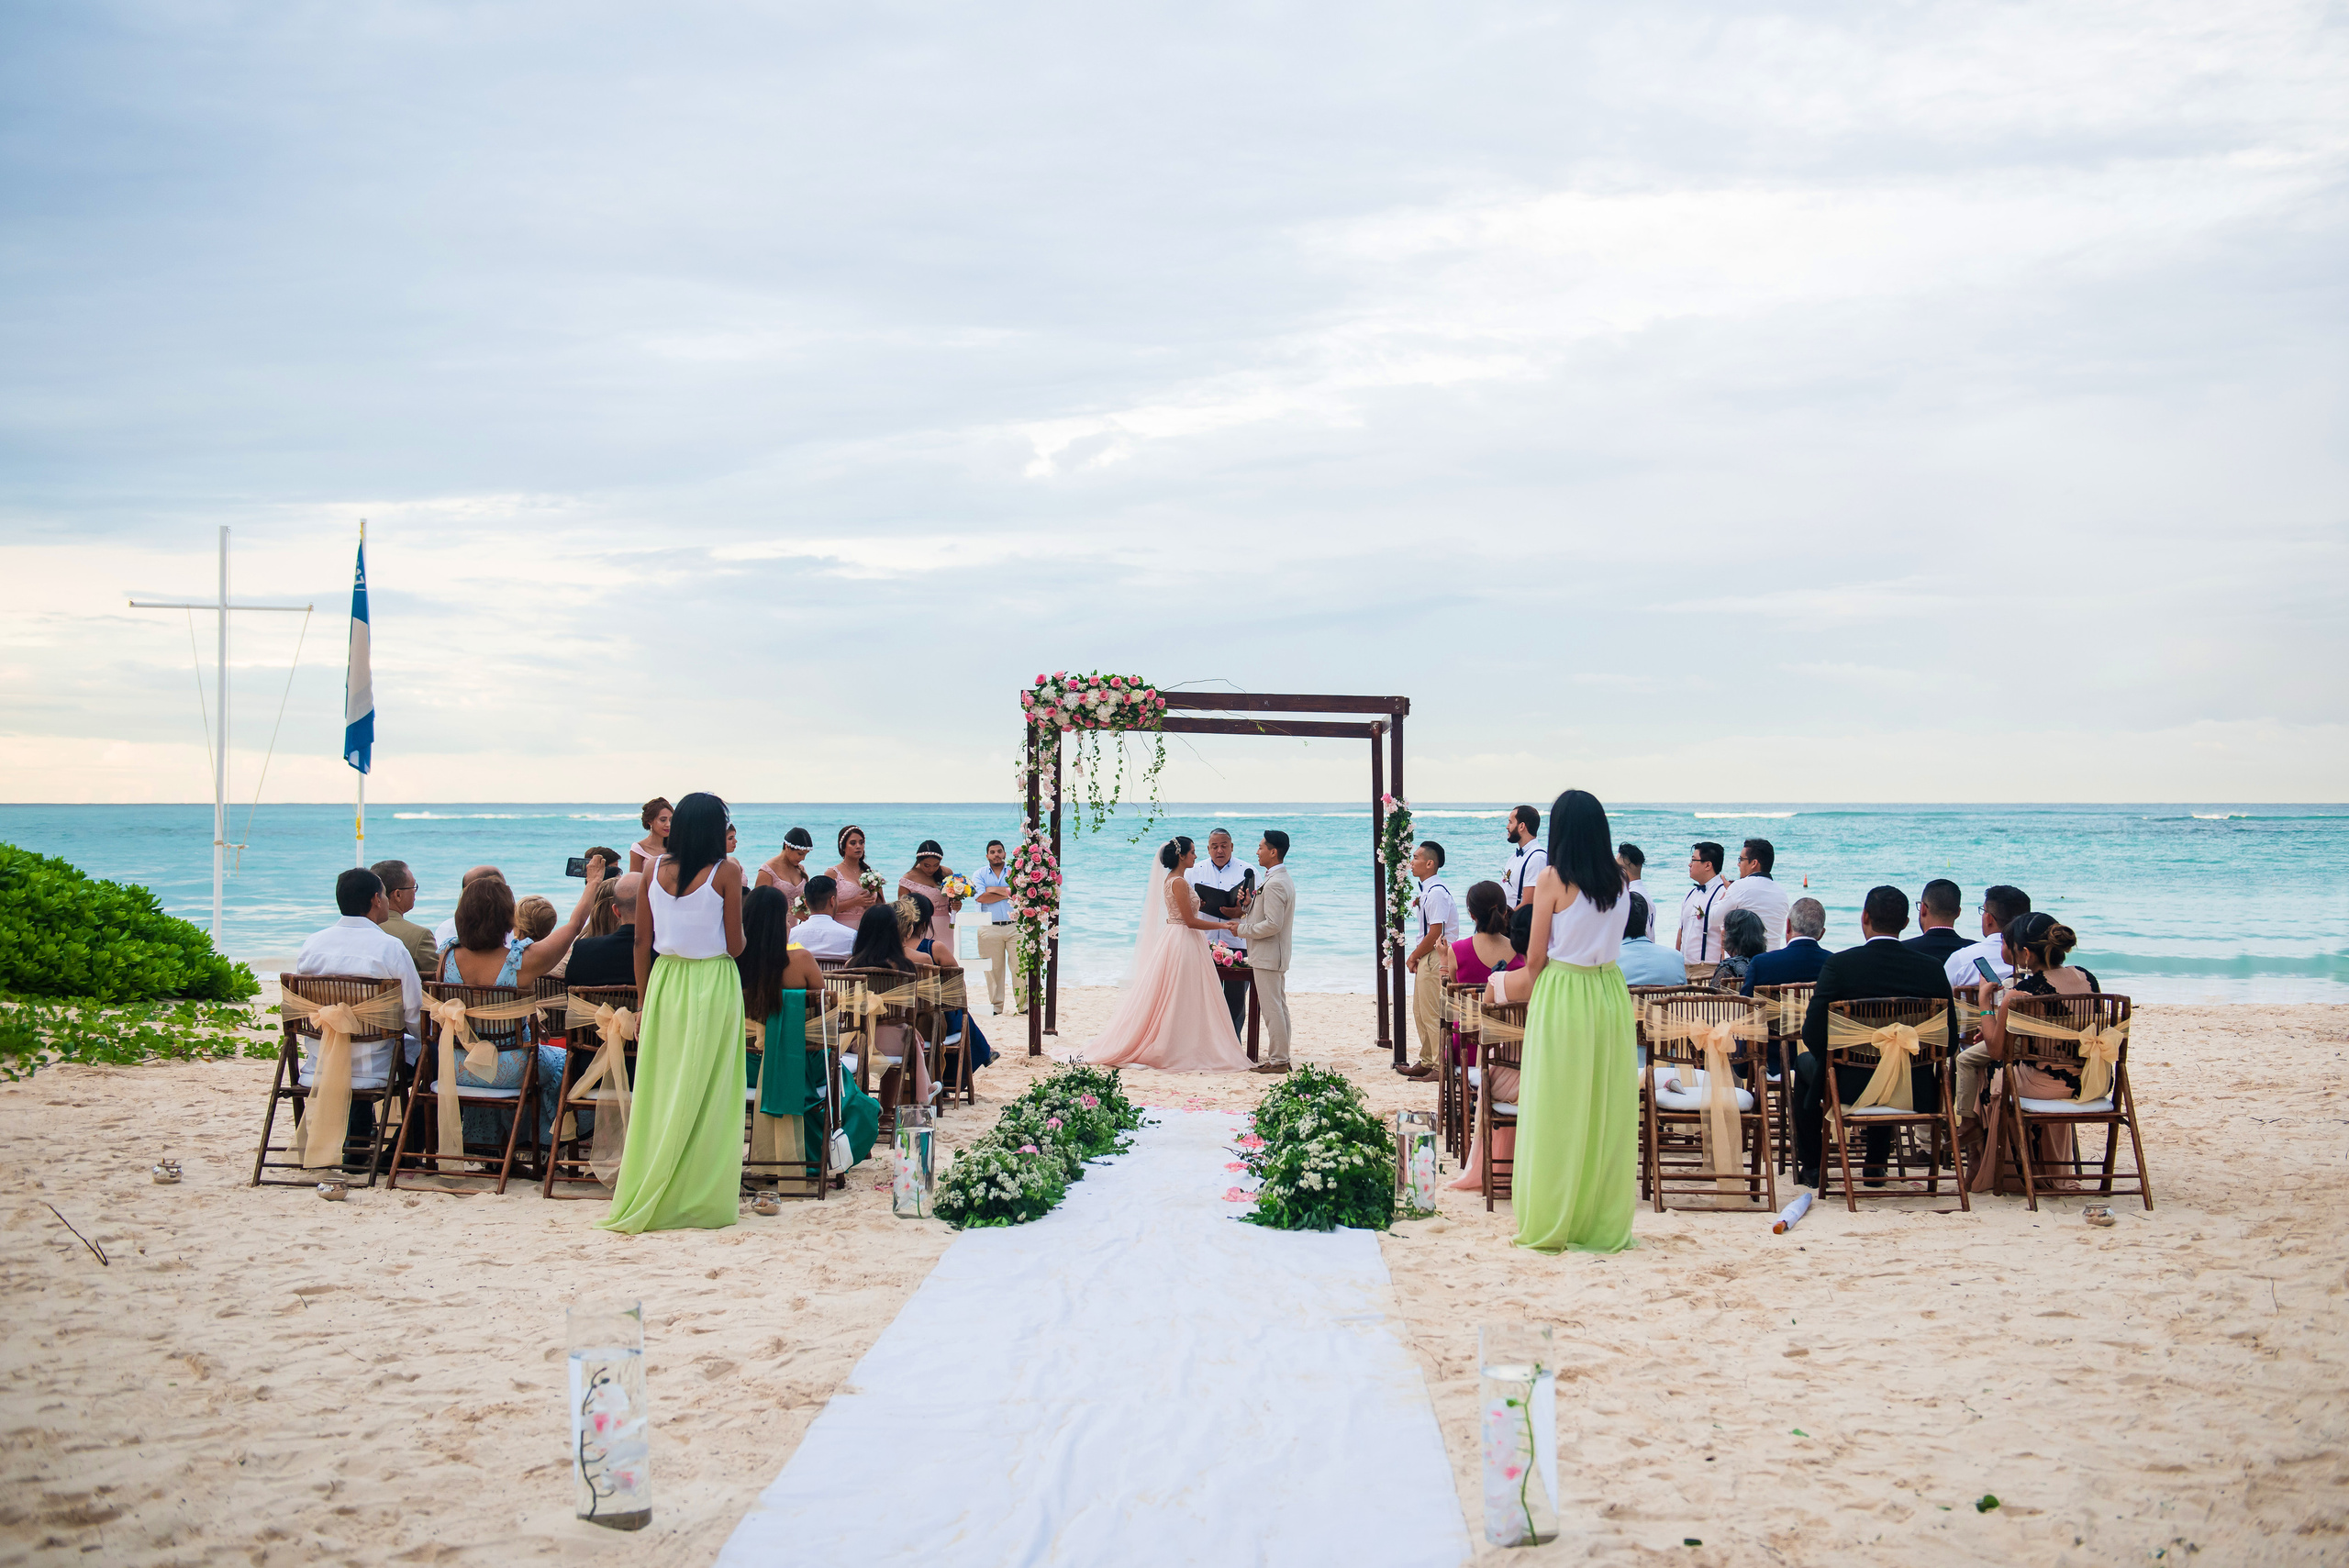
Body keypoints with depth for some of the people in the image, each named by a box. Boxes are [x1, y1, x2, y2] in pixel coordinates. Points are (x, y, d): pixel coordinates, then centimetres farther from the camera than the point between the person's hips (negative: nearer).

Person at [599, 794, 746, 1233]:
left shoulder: (655, 870, 3)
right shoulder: (726, 872, -8)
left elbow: (641, 943, 6)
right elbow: (735, 946, -8)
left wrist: (643, 1002, 14)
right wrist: (741, 927, 13)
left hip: (665, 983, 4)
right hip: (713, 986, -4)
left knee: (659, 1091, 10)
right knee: (707, 1095, 3)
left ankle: (645, 1201, 15)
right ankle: (701, 1201, 6)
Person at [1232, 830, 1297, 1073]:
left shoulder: (1274, 884, -21)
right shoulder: (1285, 879, 13)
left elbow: (1272, 924, -26)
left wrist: (1242, 929, -15)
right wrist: (1249, 904, 3)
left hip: (1266, 955, -11)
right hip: (1278, 955, 11)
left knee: (1271, 1008, -6)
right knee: (1279, 1006, 14)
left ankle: (1277, 1060, -3)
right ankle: (1281, 1056, 20)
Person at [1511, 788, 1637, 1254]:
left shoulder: (1552, 880, -10)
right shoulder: (1617, 880, 3)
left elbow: (1535, 958, -6)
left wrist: (1535, 996, 10)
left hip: (1562, 995, -4)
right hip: (1611, 993, 5)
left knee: (1558, 1113, 4)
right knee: (1608, 1111, 9)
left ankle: (1551, 1225, 10)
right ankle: (1606, 1224, 16)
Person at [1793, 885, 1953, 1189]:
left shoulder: (1838, 964, -15)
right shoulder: (1932, 969, -7)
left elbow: (1813, 1036, -15)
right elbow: (1947, 1041, -2)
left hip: (1853, 1091, -3)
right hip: (1917, 1093, 3)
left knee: (1805, 1062, 30)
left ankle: (1811, 1166, 36)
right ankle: (1875, 1164, 45)